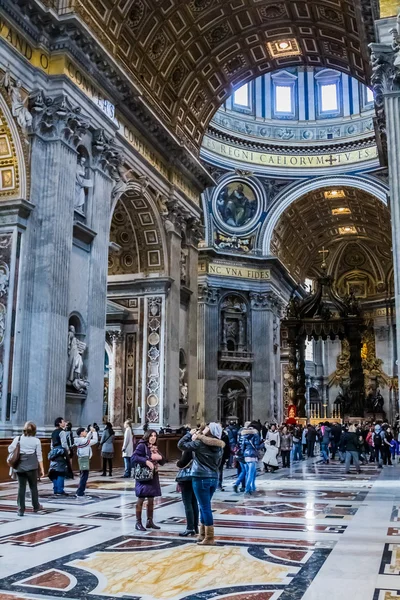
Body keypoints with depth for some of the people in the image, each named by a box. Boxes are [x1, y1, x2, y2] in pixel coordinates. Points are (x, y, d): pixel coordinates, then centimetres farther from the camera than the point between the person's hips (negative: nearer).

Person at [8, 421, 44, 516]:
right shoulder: (36, 440, -1)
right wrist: (42, 469, 2)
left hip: (19, 466, 1)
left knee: (21, 487, 6)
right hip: (31, 466, -1)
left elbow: (10, 449, -4)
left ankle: (21, 509, 5)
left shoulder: (18, 438, 1)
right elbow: (39, 456, -1)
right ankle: (36, 506, 27)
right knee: (33, 486, 14)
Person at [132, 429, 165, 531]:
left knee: (151, 499, 11)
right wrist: (146, 461, -29)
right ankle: (138, 522, 2)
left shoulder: (155, 448, 12)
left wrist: (159, 457, -8)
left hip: (153, 476, 7)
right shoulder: (142, 445, -9)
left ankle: (150, 521, 20)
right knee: (141, 499, -4)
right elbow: (134, 457, -22)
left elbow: (162, 462, 14)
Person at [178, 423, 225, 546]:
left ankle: (210, 538, 0)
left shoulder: (199, 443, -11)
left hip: (201, 478, -7)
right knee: (204, 506, 17)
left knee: (205, 507, -3)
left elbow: (180, 445, -3)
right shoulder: (219, 446, 8)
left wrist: (190, 434, 7)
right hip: (214, 478, 7)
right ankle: (203, 534, 25)